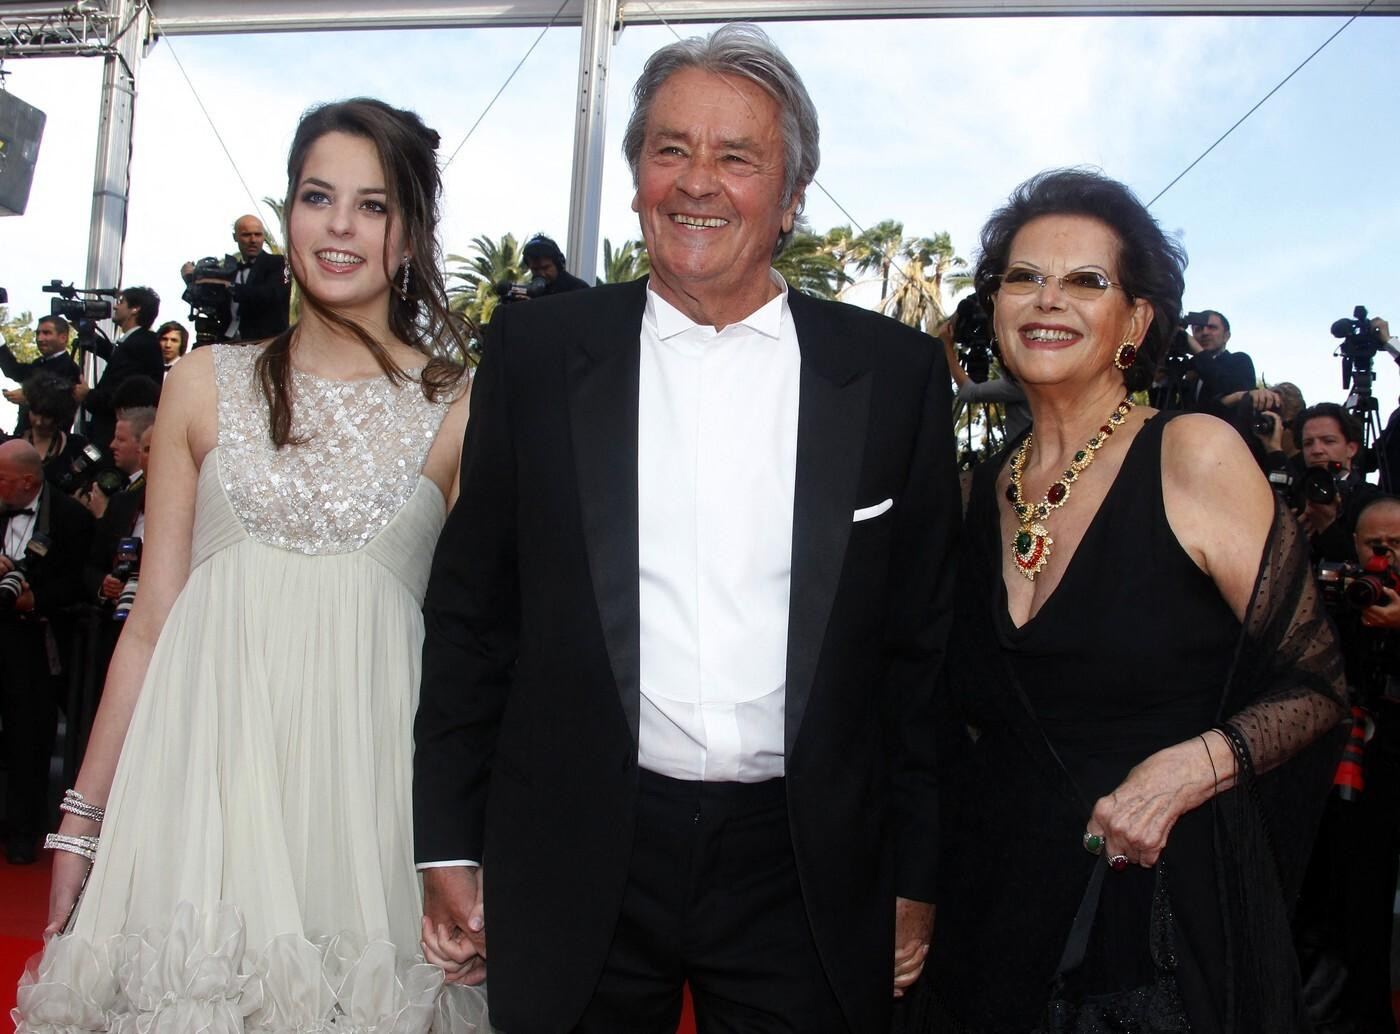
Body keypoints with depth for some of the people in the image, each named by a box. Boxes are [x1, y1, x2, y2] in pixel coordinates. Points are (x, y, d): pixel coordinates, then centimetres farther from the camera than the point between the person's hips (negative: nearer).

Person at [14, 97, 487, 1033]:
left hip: (365, 768, -1)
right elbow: (152, 619, 8)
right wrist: (83, 818, 6)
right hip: (206, 752, 1)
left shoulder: (458, 411, 2)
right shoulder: (208, 384, 7)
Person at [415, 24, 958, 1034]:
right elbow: (472, 612, 4)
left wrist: (915, 877, 4)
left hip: (808, 867, 0)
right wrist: (449, 846, 3)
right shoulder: (537, 349, 1)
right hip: (577, 867, 1)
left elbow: (922, 641, 3)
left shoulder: (896, 372, 0)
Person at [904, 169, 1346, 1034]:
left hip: (1168, 897, -4)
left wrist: (1191, 766, -23)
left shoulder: (1195, 455, -10)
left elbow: (1316, 684, -6)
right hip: (1006, 905, 4)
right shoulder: (984, 491, 3)